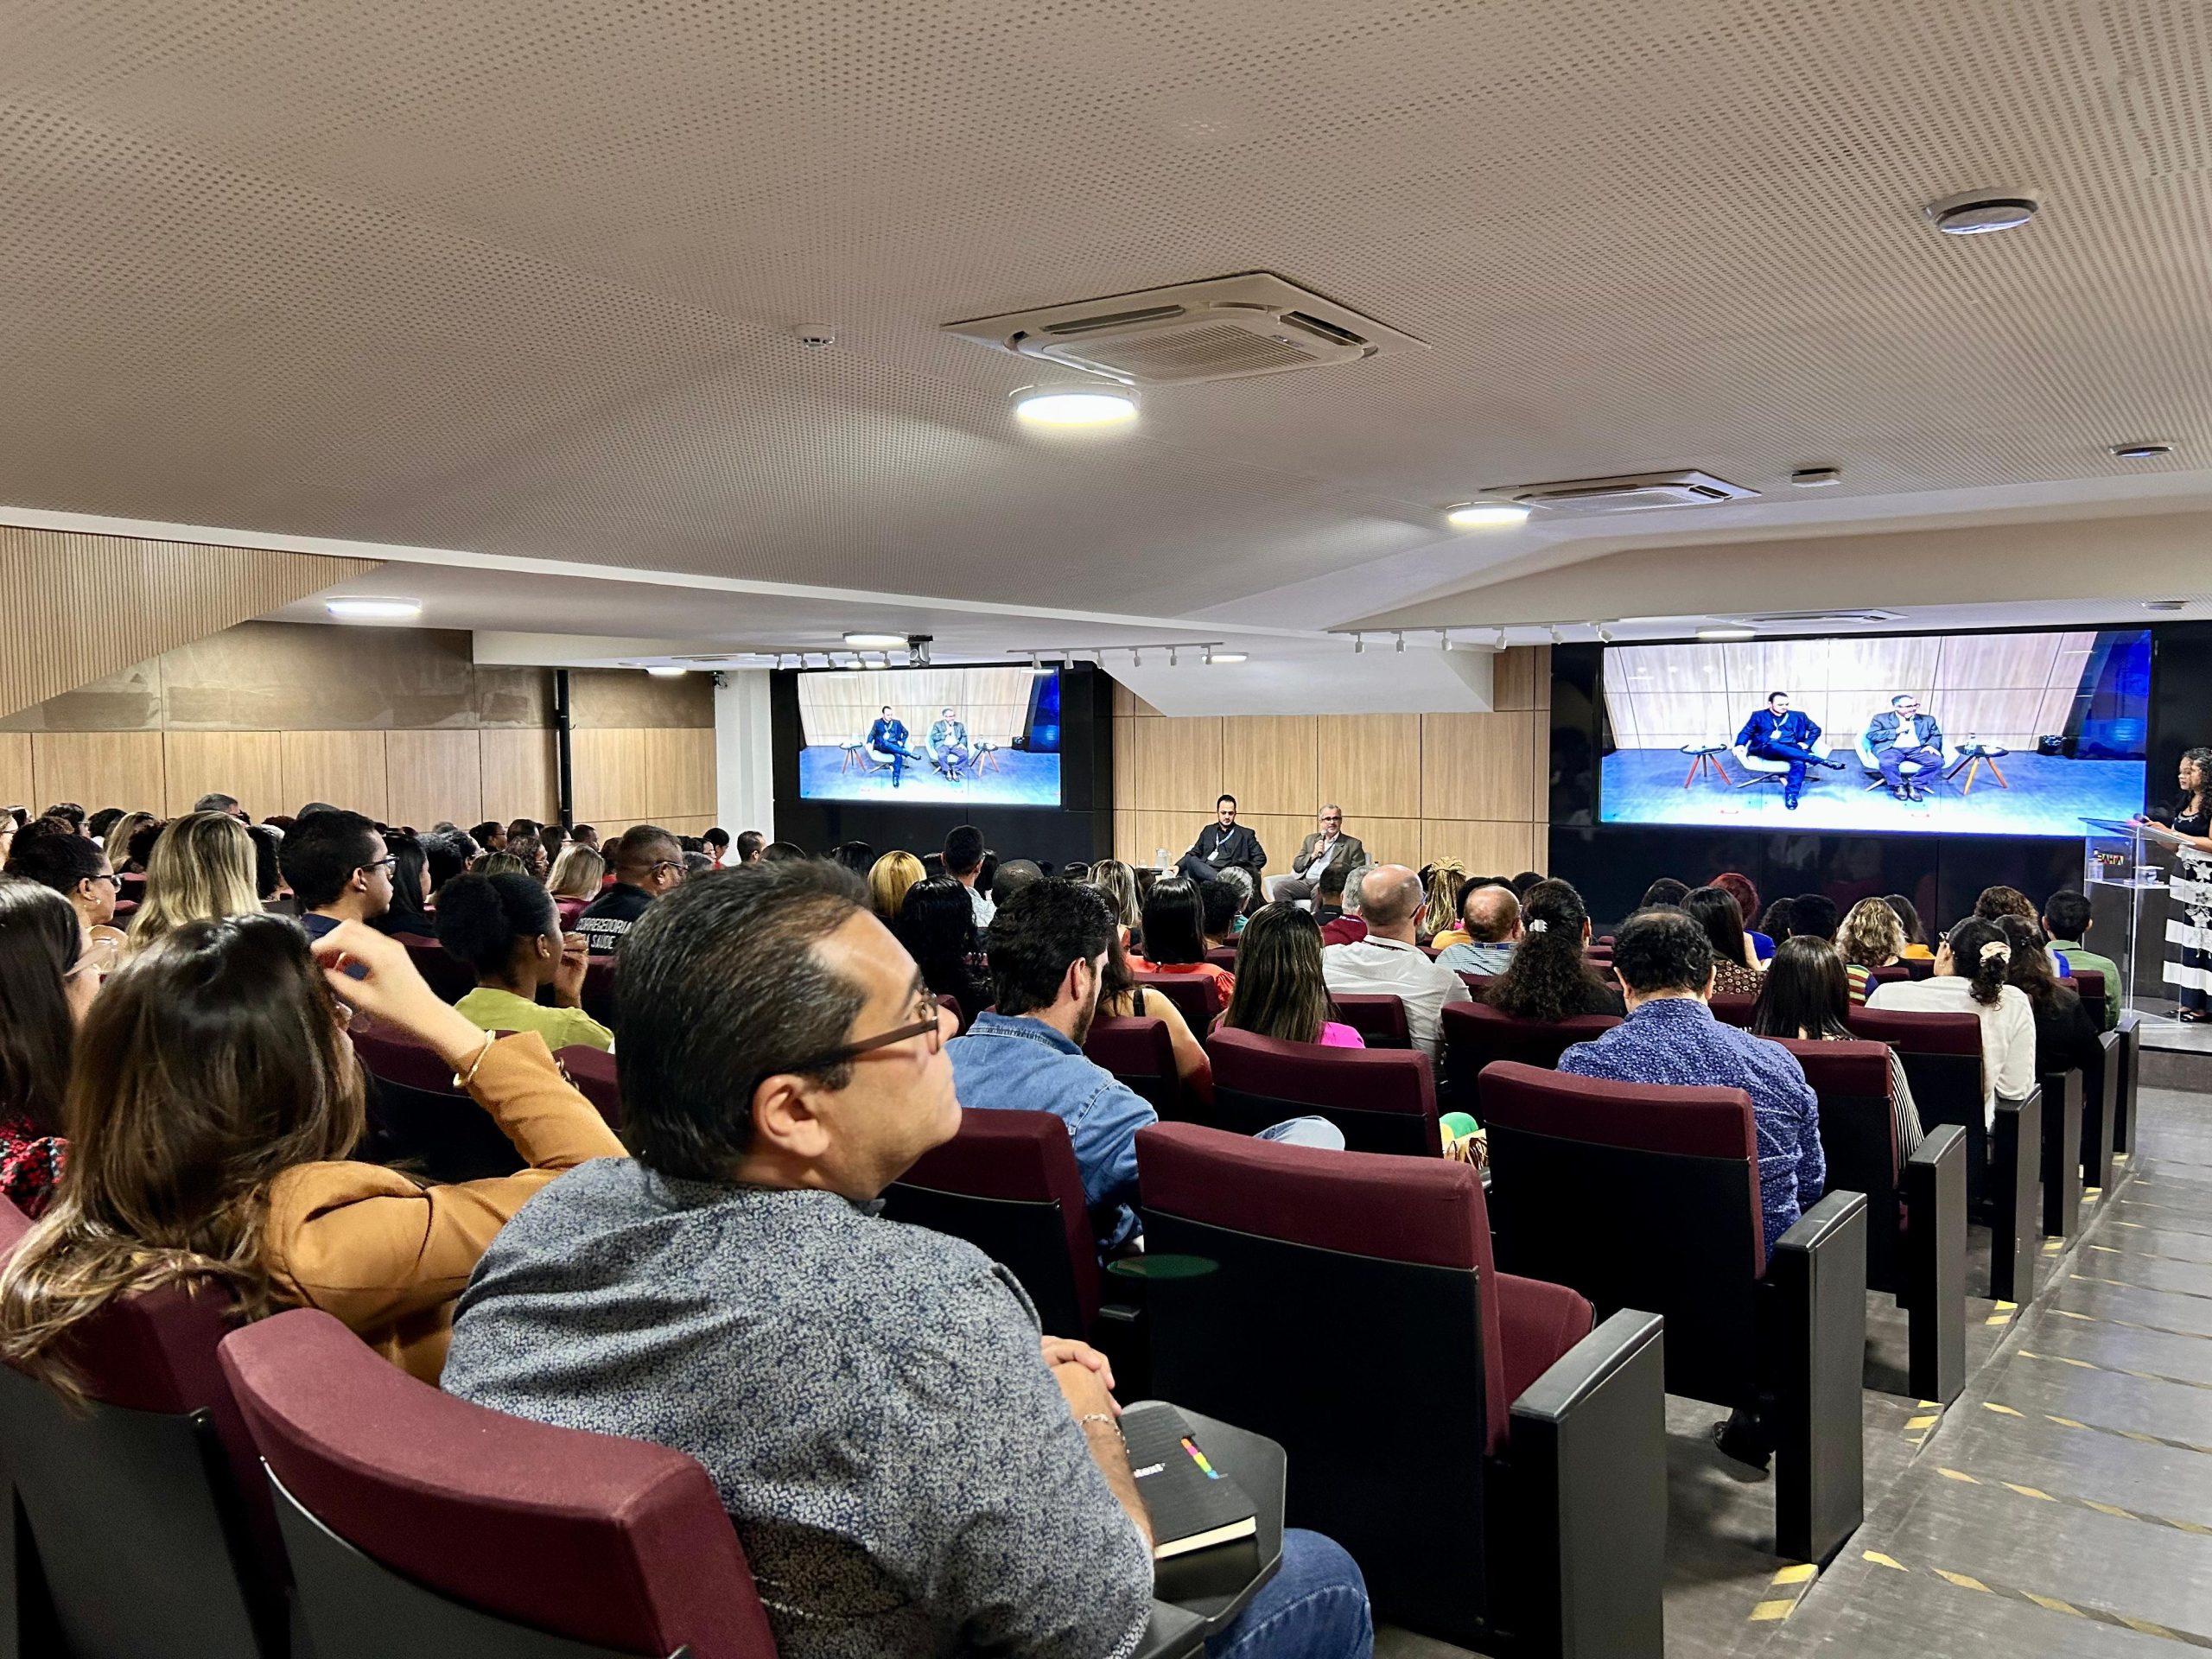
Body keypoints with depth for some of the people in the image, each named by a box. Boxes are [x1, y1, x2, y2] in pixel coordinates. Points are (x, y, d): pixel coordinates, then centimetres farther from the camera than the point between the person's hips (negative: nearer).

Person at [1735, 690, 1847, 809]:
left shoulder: (1798, 716, 21)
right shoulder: (1759, 716, 17)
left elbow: (1816, 729, 21)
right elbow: (1746, 732, 12)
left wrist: (1807, 743, 2)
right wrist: (1740, 744, -9)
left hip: (1790, 749, 2)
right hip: (1765, 750, -2)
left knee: (1799, 761, -36)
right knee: (1775, 746, -40)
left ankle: (1791, 795, -44)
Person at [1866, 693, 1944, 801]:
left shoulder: (1927, 719, 17)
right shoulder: (1881, 718, 7)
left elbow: (1936, 735, 16)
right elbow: (1871, 735, -3)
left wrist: (1931, 745, -7)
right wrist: (1897, 731, -8)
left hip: (1917, 749, 3)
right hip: (1892, 749, -3)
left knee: (1937, 761, -25)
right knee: (1886, 762, -37)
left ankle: (1913, 785, -7)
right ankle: (1898, 786, -10)